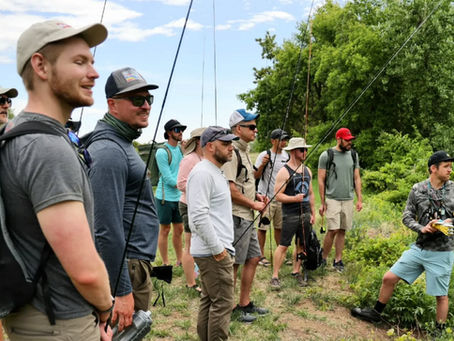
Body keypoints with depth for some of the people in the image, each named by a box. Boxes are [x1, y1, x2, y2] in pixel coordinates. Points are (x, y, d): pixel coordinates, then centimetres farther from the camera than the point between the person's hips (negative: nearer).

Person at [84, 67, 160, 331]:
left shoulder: (122, 144, 13)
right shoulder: (109, 150, -20)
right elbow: (107, 229, -25)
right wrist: (122, 291, -22)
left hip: (136, 261, 10)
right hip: (127, 269, -10)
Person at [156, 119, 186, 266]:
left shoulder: (181, 149, 10)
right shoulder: (162, 152, -12)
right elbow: (168, 178, -16)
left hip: (179, 197, 7)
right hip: (165, 197, -7)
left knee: (179, 229, 13)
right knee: (165, 230, 3)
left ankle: (180, 261, 25)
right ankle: (165, 263, 13)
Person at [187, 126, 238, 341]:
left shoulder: (214, 172, 17)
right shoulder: (202, 173, -16)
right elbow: (199, 216, -24)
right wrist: (217, 249, -20)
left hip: (215, 250, 10)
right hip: (214, 251, -10)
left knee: (209, 301, 16)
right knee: (222, 304, -3)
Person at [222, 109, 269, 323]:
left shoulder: (244, 151, 16)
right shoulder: (232, 152, -16)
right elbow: (230, 189, -23)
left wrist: (257, 195, 9)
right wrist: (253, 204, -13)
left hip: (248, 217, 10)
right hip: (237, 217, -10)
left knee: (253, 258, 16)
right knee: (233, 263, 1)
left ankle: (244, 303, 29)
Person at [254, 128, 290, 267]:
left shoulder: (286, 155, 10)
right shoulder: (264, 155, -8)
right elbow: (255, 176, -8)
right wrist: (262, 165, -23)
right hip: (266, 197, -5)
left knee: (280, 227, 12)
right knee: (263, 227, 0)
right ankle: (261, 255, 10)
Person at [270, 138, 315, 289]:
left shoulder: (307, 171, 13)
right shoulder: (284, 172, -9)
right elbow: (278, 195, -13)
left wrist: (313, 213, 15)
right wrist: (294, 198, -24)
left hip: (305, 214, 6)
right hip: (290, 214, -6)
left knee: (301, 245, 11)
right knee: (283, 245, -5)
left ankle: (296, 272, 26)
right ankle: (275, 276, 3)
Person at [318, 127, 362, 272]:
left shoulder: (353, 155, 10)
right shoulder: (326, 155, -3)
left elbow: (357, 179, 14)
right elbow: (321, 180, -2)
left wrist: (359, 199, 7)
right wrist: (322, 203, -4)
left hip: (348, 200, 4)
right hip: (332, 199, -4)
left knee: (342, 231, 6)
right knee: (333, 230, -10)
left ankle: (338, 260, 17)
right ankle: (323, 258, 7)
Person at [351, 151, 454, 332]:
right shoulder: (418, 189, -2)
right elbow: (407, 217, 1)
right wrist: (422, 228, -16)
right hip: (419, 248, 2)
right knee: (389, 278, 3)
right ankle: (376, 313, 24)